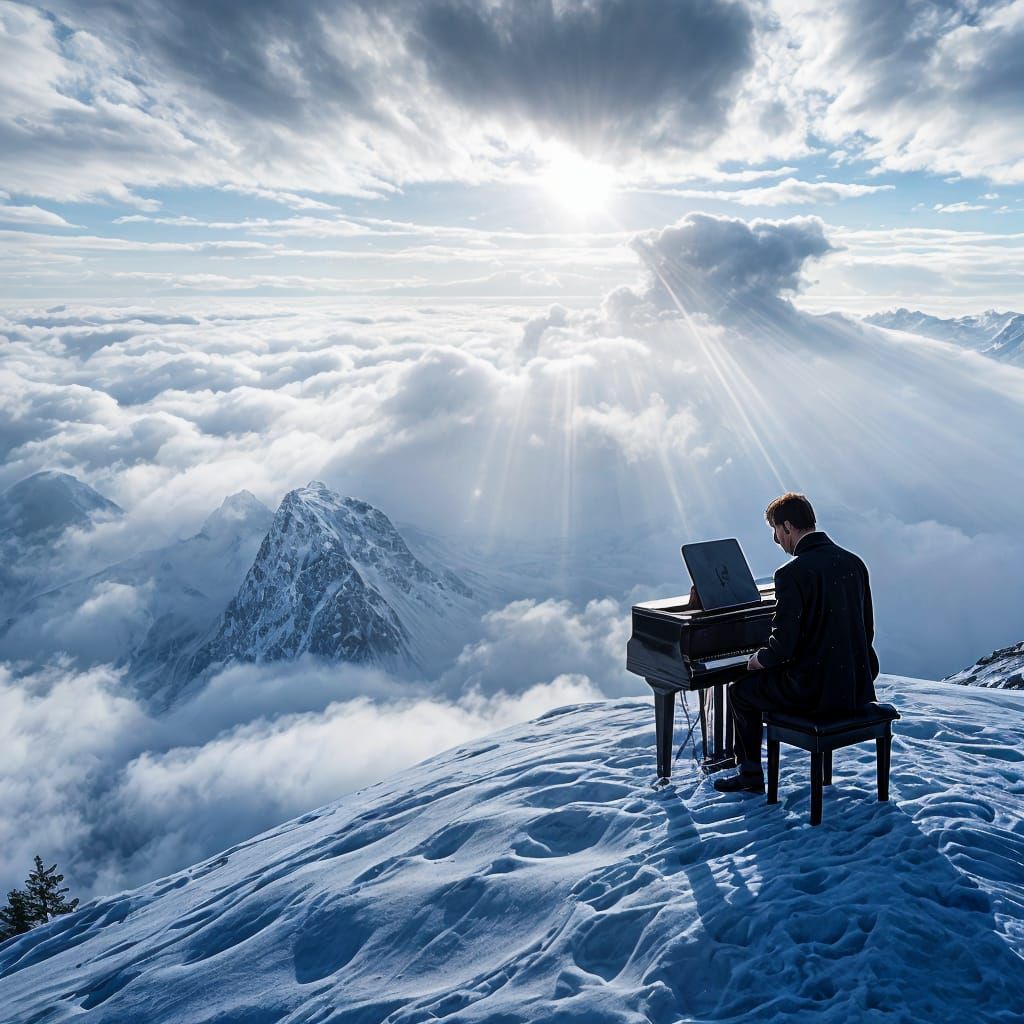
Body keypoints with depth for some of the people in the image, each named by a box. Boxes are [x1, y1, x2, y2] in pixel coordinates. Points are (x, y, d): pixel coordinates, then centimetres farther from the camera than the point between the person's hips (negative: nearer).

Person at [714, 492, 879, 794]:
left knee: (740, 690, 16)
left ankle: (751, 774, 27)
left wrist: (758, 661, 2)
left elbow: (782, 645, -19)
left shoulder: (792, 573, -19)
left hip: (815, 690, -8)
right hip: (858, 686, 8)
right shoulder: (853, 562, 4)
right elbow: (866, 631, 11)